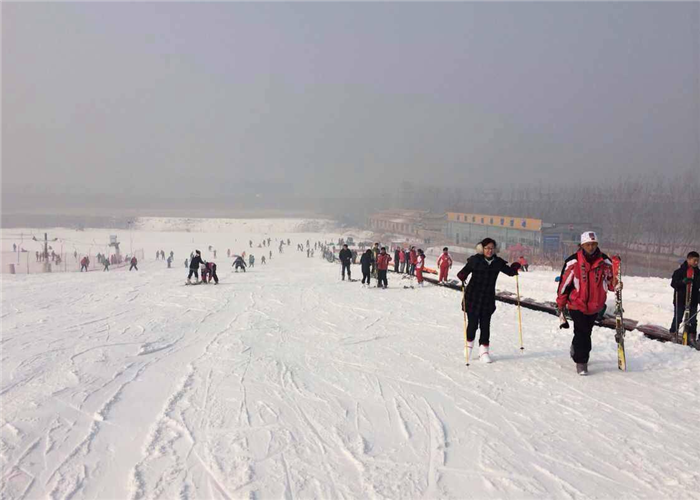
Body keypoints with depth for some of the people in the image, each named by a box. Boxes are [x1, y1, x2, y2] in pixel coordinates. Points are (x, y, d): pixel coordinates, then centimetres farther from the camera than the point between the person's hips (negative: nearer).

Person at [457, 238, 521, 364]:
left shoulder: (498, 262, 3)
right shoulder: (475, 260, -8)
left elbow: (510, 271, 13)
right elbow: (464, 272, -9)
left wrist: (516, 266, -7)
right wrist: (462, 277, -32)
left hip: (488, 298, 3)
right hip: (473, 297, -3)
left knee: (485, 325, 2)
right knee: (473, 323, 2)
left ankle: (483, 350, 12)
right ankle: (469, 343, 30)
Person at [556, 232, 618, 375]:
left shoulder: (605, 261, -3)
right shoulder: (573, 262, -13)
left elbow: (609, 280, 10)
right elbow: (564, 283, -6)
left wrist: (615, 285, -14)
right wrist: (560, 304, -2)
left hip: (595, 305, 4)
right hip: (577, 304, -4)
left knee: (586, 331, 18)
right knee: (582, 332, -8)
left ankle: (576, 348, 44)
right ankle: (581, 361, 6)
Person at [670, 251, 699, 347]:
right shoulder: (680, 271, -7)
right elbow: (673, 283, -9)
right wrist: (683, 282, -25)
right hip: (680, 299, -4)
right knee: (677, 319, 5)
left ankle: (692, 338, 12)